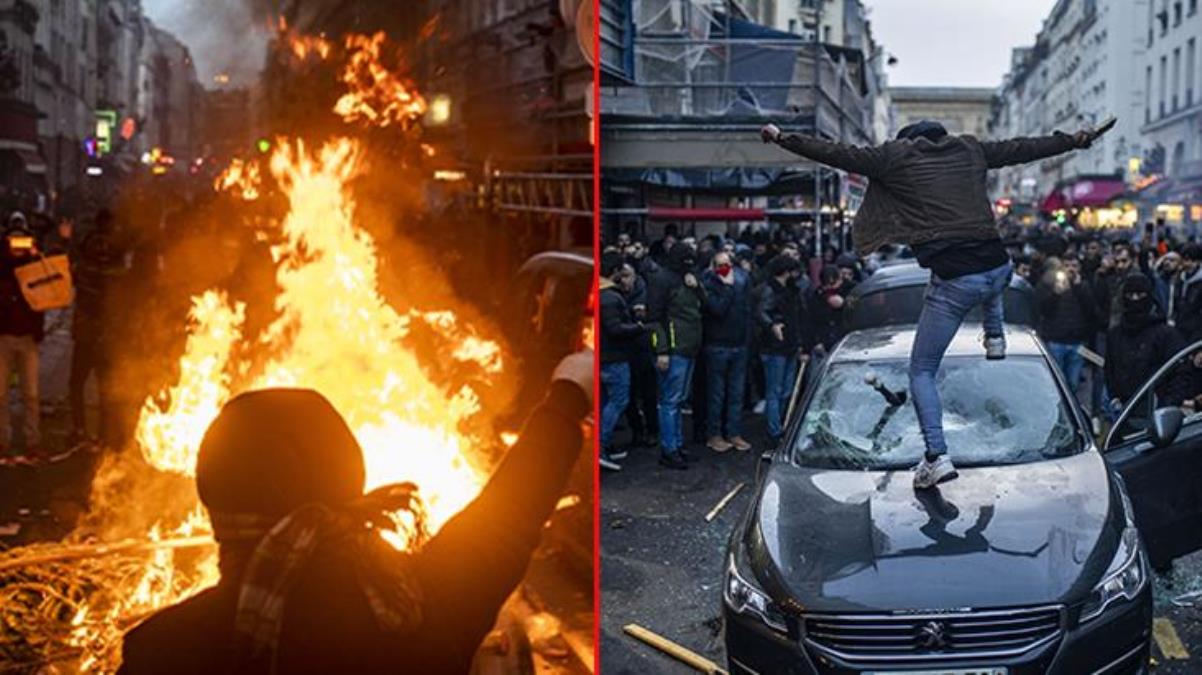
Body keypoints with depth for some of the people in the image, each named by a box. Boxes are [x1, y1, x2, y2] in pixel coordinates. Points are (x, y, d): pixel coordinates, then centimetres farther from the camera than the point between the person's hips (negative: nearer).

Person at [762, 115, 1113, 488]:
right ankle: (995, 337, 46)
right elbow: (1022, 148, 26)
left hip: (953, 282, -5)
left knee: (921, 372, 8)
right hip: (998, 270, 5)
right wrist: (1075, 140, 40)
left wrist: (782, 139, 14)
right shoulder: (969, 149, 16)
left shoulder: (895, 157, 4)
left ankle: (937, 457, -4)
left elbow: (835, 153, 5)